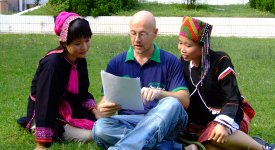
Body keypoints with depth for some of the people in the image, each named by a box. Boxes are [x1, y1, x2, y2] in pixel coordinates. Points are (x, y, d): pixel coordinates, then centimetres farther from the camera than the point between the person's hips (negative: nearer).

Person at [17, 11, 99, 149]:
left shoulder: (80, 60, -4)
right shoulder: (53, 62, -29)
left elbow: (82, 93, 7)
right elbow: (45, 100, -34)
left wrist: (96, 113, -11)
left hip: (67, 106, 8)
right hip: (45, 112, -8)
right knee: (91, 133, -19)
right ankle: (36, 125, -1)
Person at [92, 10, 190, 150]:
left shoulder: (170, 62, 6)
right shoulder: (116, 63, 11)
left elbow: (184, 100, -4)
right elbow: (106, 100, 7)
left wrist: (159, 93, -25)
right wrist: (103, 109, -19)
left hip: (162, 122, -1)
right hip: (128, 121, 2)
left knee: (172, 105, -34)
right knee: (100, 128, -30)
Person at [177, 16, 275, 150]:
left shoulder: (220, 61, -17)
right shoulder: (183, 62, -2)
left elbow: (232, 98, -19)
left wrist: (223, 124, -33)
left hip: (229, 114, -4)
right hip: (204, 120, 5)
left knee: (217, 136, -37)